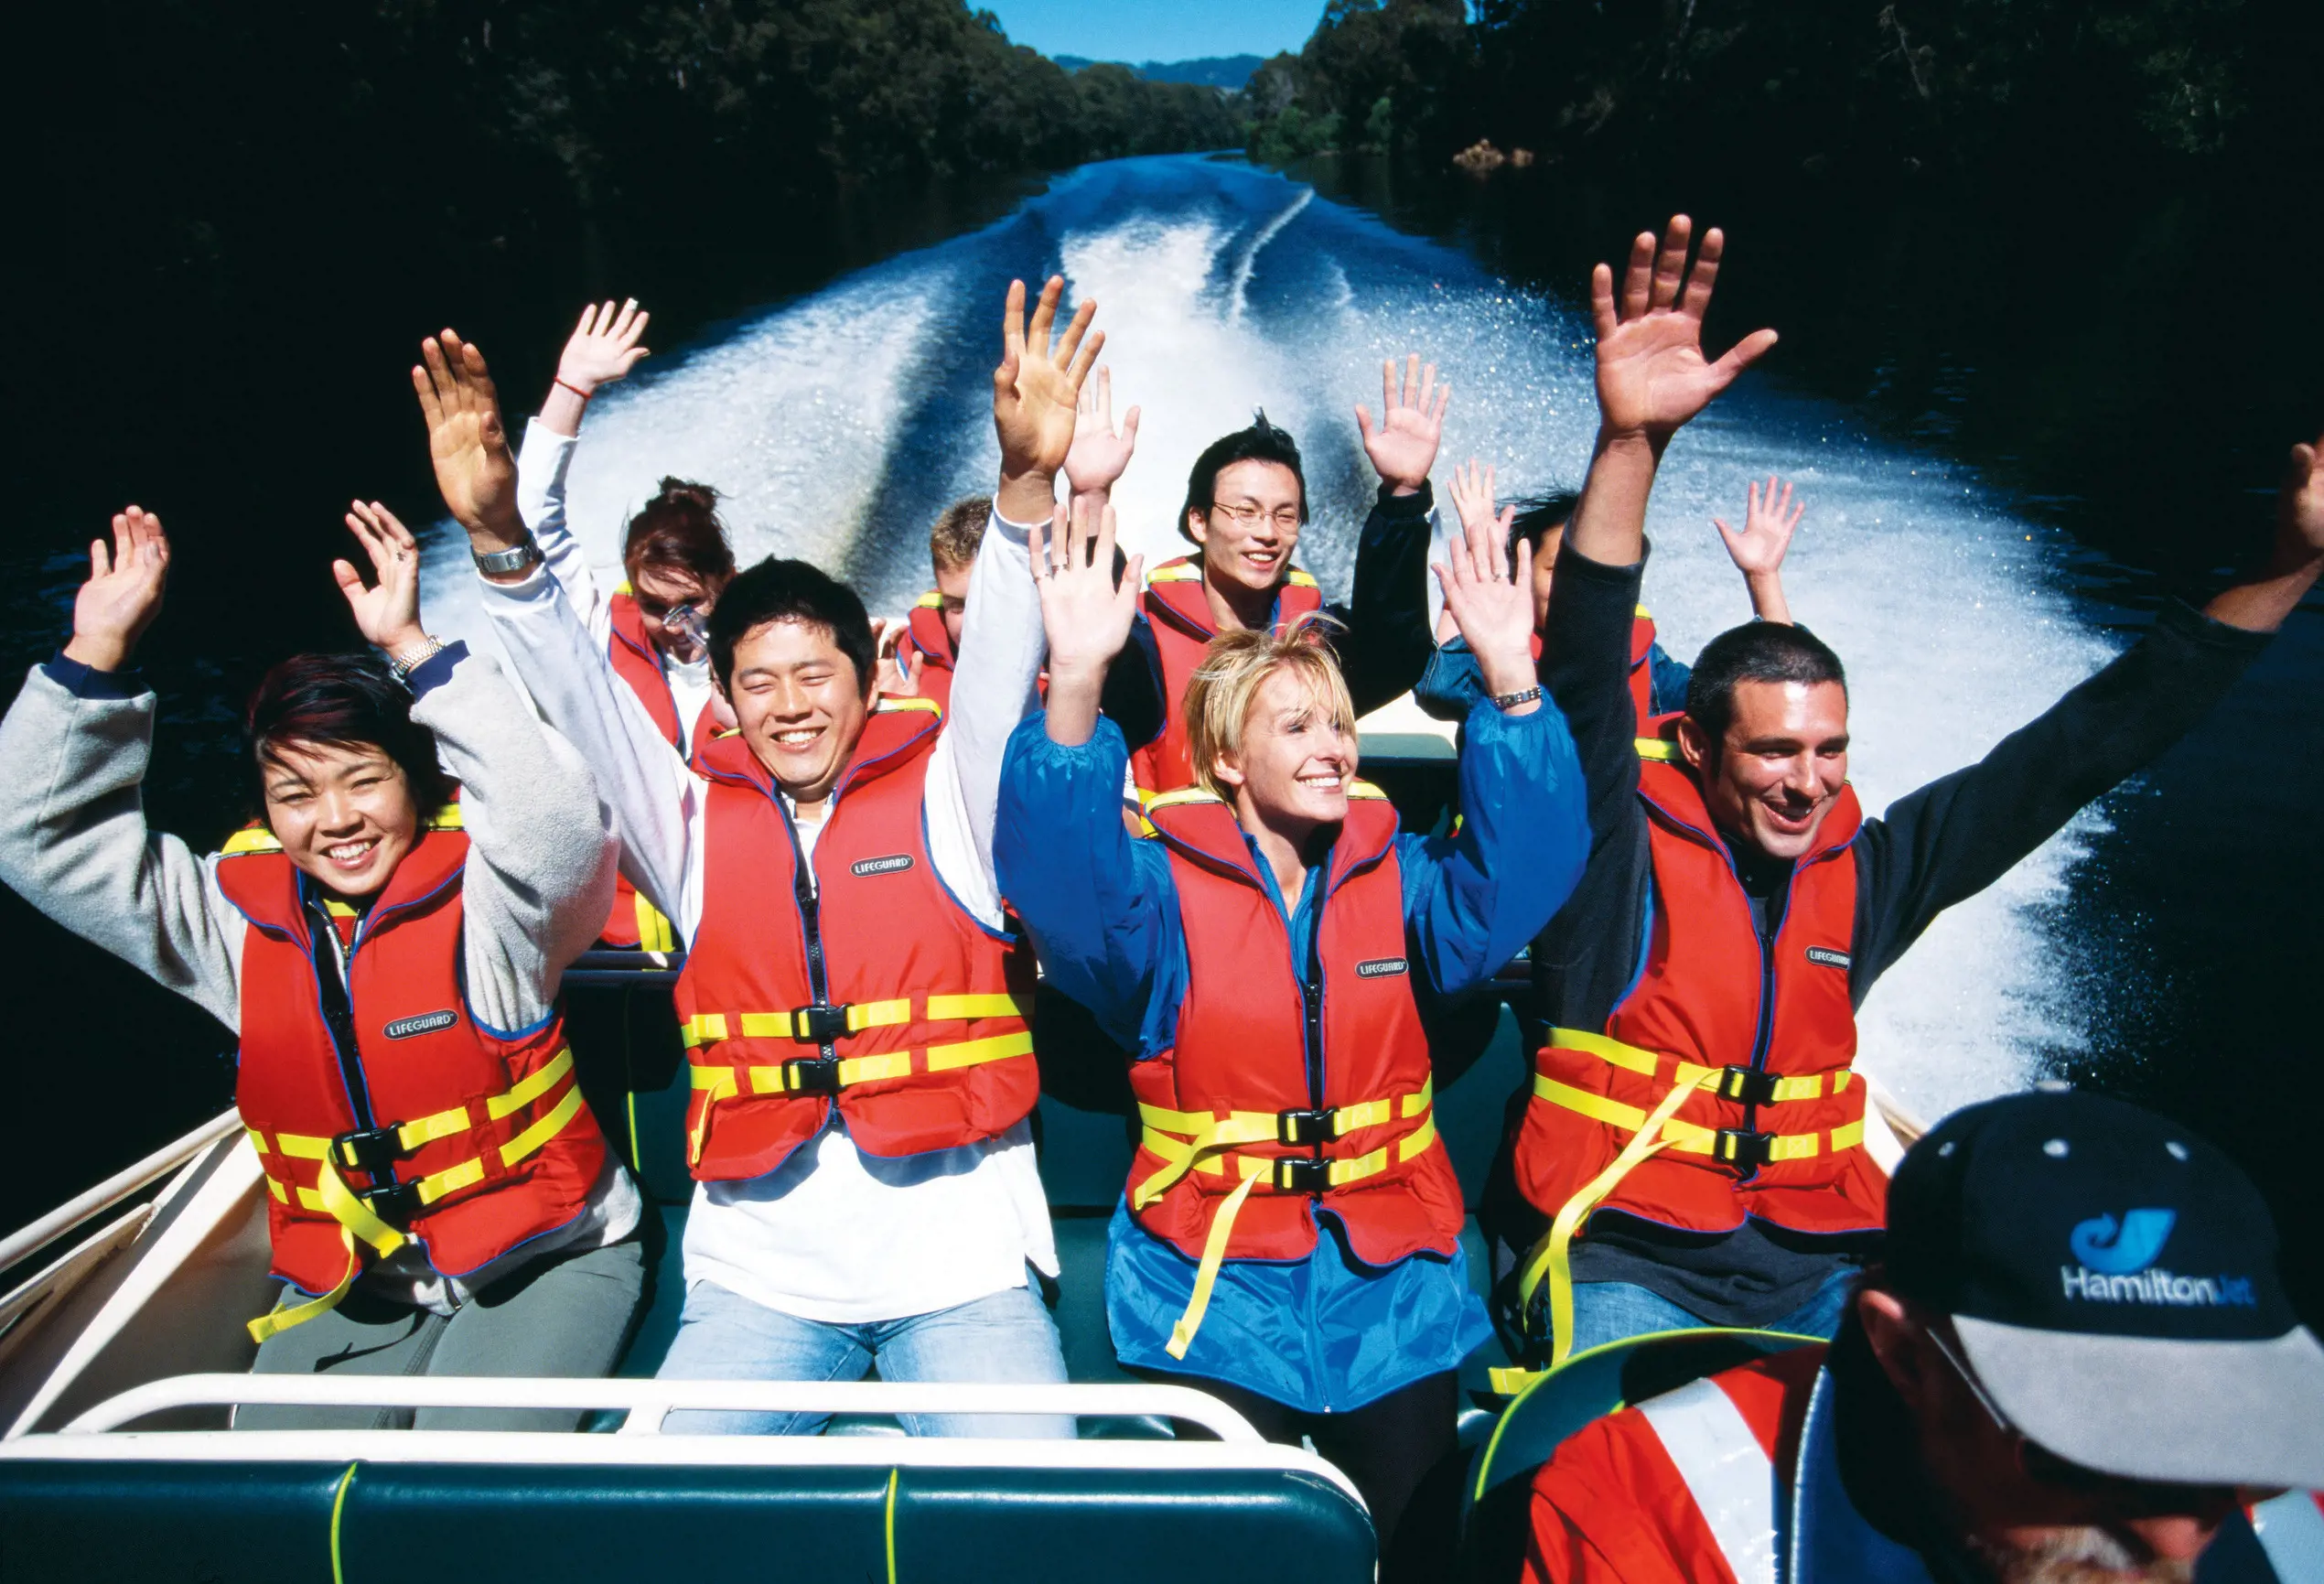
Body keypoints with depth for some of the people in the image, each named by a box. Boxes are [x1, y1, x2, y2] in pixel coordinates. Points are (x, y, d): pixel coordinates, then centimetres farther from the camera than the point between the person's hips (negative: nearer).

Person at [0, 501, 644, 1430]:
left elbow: (555, 815, -34)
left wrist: (411, 647, -31)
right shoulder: (239, 917, 1)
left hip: (544, 1264, -3)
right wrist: (97, 652, -9)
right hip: (349, 1296, 4)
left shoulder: (483, 899, -12)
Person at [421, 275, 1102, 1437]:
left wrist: (1025, 484, -25)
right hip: (759, 1274, 2)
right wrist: (500, 543, -13)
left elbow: (1000, 659, -10)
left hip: (960, 1262, -1)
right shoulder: (695, 820, 8)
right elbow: (580, 704, 1)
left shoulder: (944, 795, 3)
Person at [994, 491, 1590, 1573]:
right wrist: (1077, 681, -36)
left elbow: (1520, 869, -9)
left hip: (1390, 1282, 3)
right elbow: (1060, 882, -22)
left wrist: (1511, 683, -22)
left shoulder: (1398, 882, 5)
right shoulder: (1163, 891, -4)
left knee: (1415, 1545, 10)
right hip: (1214, 1283, -2)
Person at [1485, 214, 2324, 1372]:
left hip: (1816, 1265, 5)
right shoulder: (1619, 850, -10)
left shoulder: (1866, 873, 2)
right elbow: (1586, 682, -26)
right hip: (1624, 1264, -5)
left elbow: (2082, 746, 4)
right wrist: (1631, 444, -39)